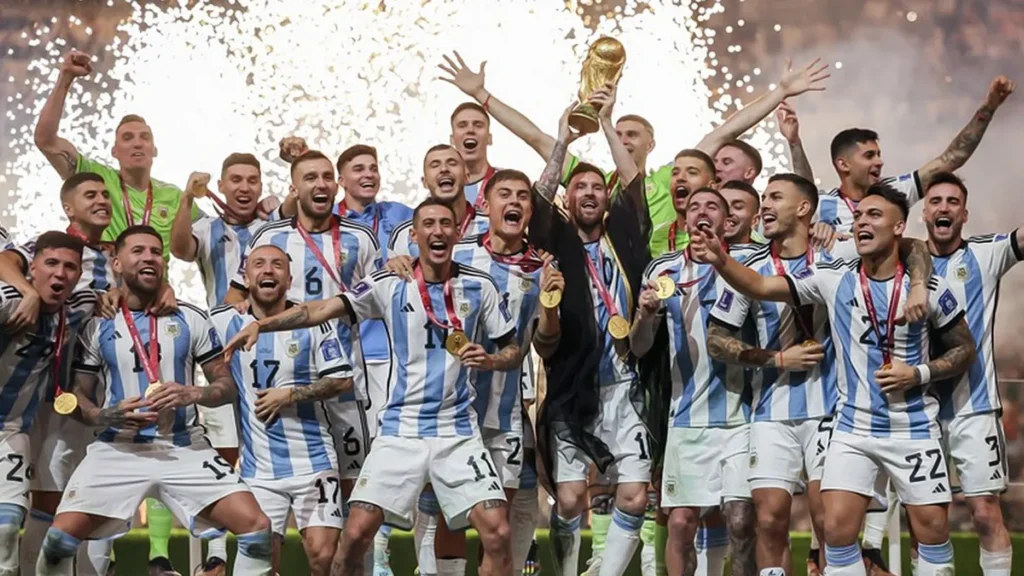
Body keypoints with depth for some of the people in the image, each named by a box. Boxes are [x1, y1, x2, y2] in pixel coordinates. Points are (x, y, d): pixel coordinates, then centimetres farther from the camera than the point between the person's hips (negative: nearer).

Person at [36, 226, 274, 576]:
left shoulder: (191, 319, 4)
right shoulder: (98, 325, 3)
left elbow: (227, 386, 6)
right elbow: (77, 396, 6)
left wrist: (193, 394, -15)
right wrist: (106, 417, -15)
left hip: (184, 449, 1)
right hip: (119, 450, 0)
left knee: (256, 527, -15)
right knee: (60, 537, -16)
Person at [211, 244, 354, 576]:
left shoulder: (313, 321, -2)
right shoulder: (225, 323, 2)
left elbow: (342, 380, -2)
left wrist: (290, 394, -11)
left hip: (314, 461, -1)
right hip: (258, 468, 2)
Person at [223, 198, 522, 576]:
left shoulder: (479, 286, 2)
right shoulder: (390, 285, -1)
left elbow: (514, 350, 9)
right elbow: (323, 309, -11)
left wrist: (490, 361, -14)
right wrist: (261, 324, -24)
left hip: (458, 431, 0)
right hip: (401, 429, 0)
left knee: (497, 534, -11)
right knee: (356, 533, -7)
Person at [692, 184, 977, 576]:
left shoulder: (930, 288, -7)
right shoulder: (833, 279, -4)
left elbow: (965, 349, 4)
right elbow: (759, 287, -9)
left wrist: (919, 374, -12)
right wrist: (720, 261, -27)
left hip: (914, 429, -1)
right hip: (853, 429, 1)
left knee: (932, 529, 2)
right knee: (837, 527, -8)